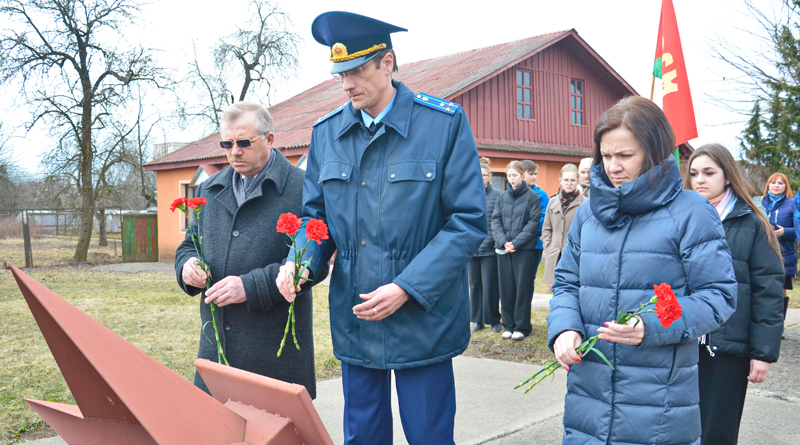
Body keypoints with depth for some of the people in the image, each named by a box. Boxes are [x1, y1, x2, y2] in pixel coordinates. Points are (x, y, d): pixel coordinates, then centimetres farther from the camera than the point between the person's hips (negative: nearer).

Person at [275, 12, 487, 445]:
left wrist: (407, 288, -18)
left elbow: (469, 220, -10)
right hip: (353, 321, 4)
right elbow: (315, 214, 12)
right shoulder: (326, 132, 5)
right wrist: (298, 262, -10)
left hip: (423, 319, -4)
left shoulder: (444, 123, -8)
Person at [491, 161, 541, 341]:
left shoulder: (531, 196, 0)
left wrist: (516, 242, -14)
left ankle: (521, 326, 8)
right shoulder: (502, 197, 11)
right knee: (506, 287, 7)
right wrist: (502, 241, -9)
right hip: (503, 249, 4)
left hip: (524, 249, -4)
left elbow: (533, 222, -6)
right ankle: (508, 325, 16)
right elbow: (495, 220, 6)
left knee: (523, 287, 0)